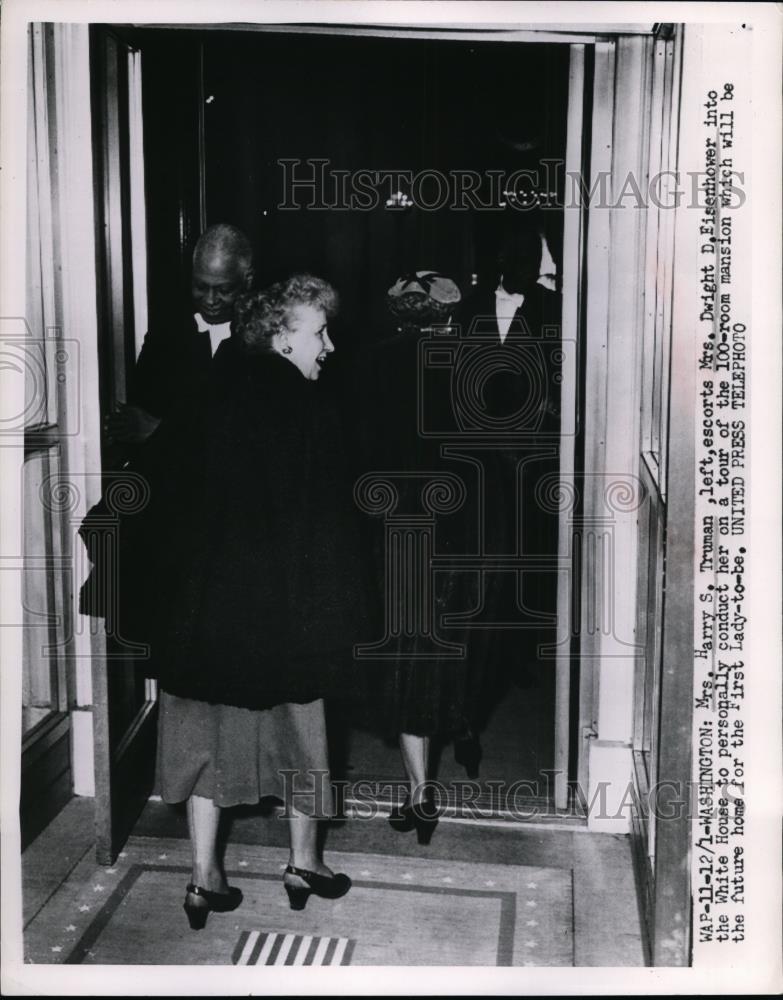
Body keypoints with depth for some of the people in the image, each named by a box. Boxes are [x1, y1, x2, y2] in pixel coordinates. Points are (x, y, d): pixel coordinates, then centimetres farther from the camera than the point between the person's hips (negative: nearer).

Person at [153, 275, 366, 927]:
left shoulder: (212, 396, 2)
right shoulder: (310, 409, -12)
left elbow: (177, 498, 4)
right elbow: (328, 523, -12)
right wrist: (339, 612, -5)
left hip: (205, 602, 4)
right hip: (285, 604, -4)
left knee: (208, 734, 13)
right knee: (299, 731, 14)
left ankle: (206, 879, 20)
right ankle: (304, 864, 30)